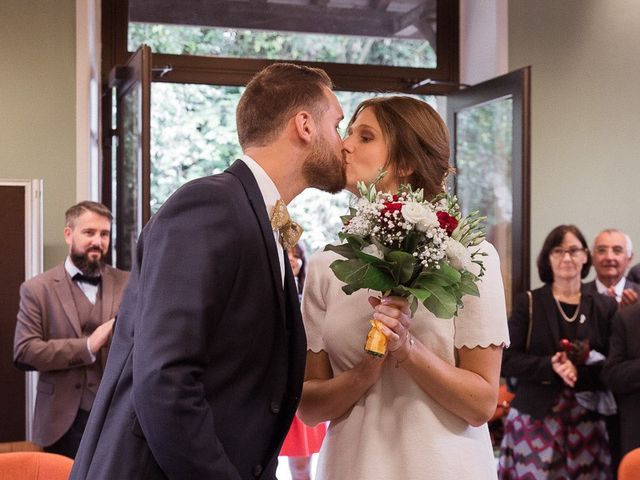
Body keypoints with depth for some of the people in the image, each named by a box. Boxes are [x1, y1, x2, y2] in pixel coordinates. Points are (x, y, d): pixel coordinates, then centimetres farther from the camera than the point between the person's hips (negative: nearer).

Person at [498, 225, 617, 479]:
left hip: (586, 421, 1)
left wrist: (578, 373, -15)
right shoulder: (528, 302, 2)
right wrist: (551, 366, -18)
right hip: (535, 417, -1)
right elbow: (507, 360, -4)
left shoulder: (604, 306, 6)